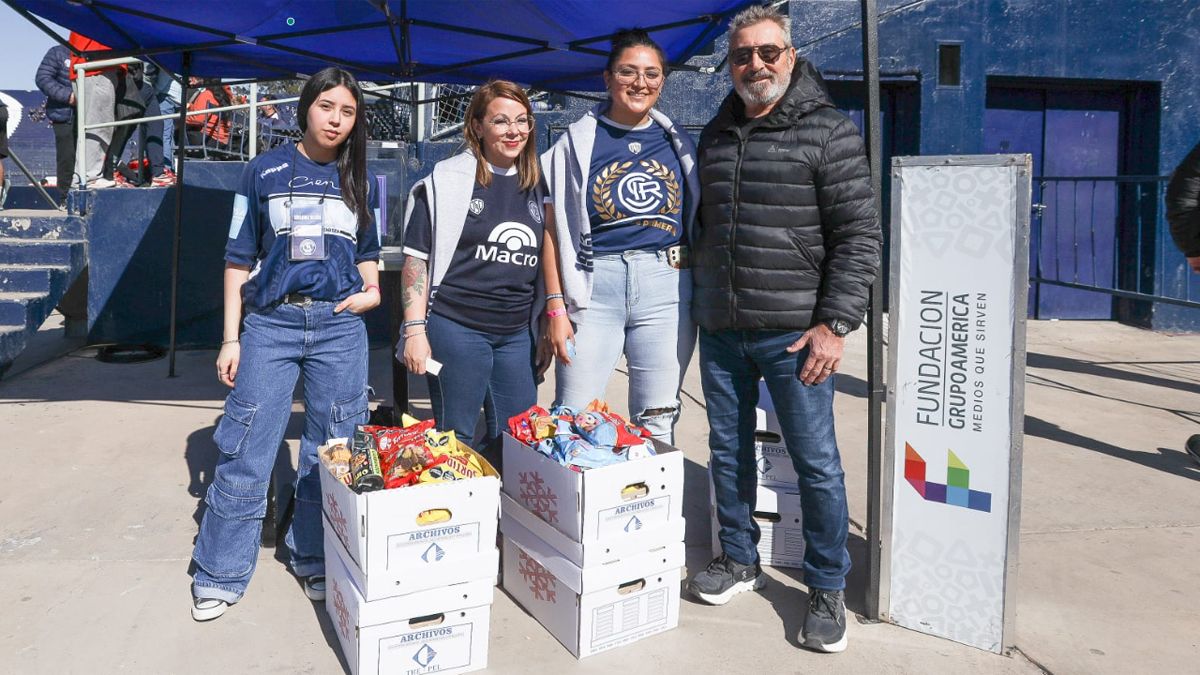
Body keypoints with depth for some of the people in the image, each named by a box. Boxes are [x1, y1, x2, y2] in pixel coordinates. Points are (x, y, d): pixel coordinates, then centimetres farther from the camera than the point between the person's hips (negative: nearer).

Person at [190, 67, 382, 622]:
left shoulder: (362, 181, 10)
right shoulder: (264, 172, 4)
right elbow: (239, 260, 5)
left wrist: (371, 293, -2)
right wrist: (230, 339, 1)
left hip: (339, 325, 2)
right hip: (271, 322, -1)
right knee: (245, 452, -2)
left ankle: (315, 561, 23)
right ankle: (219, 576, 13)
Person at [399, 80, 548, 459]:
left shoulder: (538, 185, 10)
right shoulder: (448, 180, -4)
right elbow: (416, 258, -5)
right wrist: (415, 329, -12)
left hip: (517, 334, 5)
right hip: (456, 326, -5)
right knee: (454, 439, 4)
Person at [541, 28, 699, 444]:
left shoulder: (677, 143, 11)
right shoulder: (578, 141, 4)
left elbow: (698, 222, 15)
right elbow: (554, 228, 1)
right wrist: (555, 305, -6)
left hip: (666, 285, 2)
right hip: (595, 286, -2)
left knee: (657, 422, 9)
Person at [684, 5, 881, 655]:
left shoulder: (829, 132, -4)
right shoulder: (714, 136, 13)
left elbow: (859, 236, -7)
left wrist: (834, 323, -14)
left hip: (793, 332, -5)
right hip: (720, 332, 5)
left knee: (815, 461, 1)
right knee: (728, 450, 14)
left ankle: (827, 588, 18)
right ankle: (739, 558, 32)